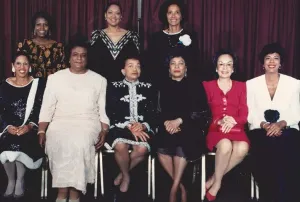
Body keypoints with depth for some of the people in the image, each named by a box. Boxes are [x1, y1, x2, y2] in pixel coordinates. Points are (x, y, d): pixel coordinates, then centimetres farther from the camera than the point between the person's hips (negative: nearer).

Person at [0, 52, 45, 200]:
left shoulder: (38, 84, 2)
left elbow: (41, 110, -4)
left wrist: (30, 126, -20)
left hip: (31, 128, -2)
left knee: (21, 143, -31)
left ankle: (20, 181, -5)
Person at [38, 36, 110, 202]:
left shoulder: (99, 80, 12)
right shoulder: (55, 78, 12)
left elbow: (104, 110, 10)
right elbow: (46, 108, 8)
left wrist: (104, 131, -5)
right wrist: (41, 131, -5)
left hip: (88, 122, 0)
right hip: (61, 122, 1)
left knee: (78, 142, -34)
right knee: (61, 143, -33)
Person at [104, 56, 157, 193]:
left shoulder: (148, 88, 14)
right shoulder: (114, 87, 9)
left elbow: (153, 113, 6)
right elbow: (111, 113, -1)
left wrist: (143, 126, -15)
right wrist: (129, 126, -15)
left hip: (143, 128, 1)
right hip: (120, 127, -1)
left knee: (142, 148, -31)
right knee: (120, 145, -34)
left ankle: (122, 173, 1)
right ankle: (125, 175, -1)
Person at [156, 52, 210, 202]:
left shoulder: (195, 86, 9)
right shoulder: (164, 87, 16)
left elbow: (199, 111, -2)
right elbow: (160, 110, 8)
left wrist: (179, 120, -14)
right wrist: (166, 122, -13)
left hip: (190, 126, -2)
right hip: (169, 125, 2)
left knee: (181, 144, -29)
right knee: (161, 148, -24)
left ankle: (174, 189, -19)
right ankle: (181, 186, -10)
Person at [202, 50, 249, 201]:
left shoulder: (241, 86, 16)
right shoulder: (207, 86, 12)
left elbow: (244, 115, 6)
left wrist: (232, 120, -16)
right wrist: (219, 121, -16)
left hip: (236, 129, 2)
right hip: (215, 129, -2)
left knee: (243, 148, -33)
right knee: (225, 145, -37)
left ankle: (213, 181, -17)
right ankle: (217, 183, -14)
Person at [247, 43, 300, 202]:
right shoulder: (251, 84, 9)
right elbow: (250, 114, 4)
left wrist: (281, 124, -15)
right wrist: (264, 125, -14)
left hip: (287, 129, 0)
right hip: (260, 130, 0)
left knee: (287, 155, -33)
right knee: (265, 154, -34)